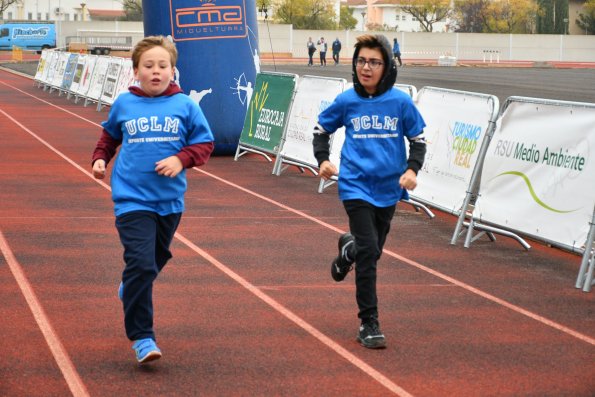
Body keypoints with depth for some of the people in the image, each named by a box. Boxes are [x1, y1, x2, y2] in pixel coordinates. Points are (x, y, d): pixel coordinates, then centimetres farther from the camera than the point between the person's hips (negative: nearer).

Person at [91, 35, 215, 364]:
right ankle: (141, 338, -8)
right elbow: (110, 134, 19)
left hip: (170, 199, 3)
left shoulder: (185, 105, -2)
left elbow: (204, 143, 2)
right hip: (132, 198, -3)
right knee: (140, 264, -16)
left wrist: (181, 159, -15)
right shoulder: (124, 104, 0)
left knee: (157, 259, 22)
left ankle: (130, 289, 55)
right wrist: (100, 158, 4)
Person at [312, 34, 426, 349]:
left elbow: (418, 139, 6)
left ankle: (348, 249, 55)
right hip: (356, 186, -2)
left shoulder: (400, 102, -4)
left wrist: (412, 169, -10)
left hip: (388, 189, 3)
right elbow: (321, 129, 12)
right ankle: (368, 324, -8)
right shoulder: (346, 102, -4)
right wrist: (323, 160, -5)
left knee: (373, 251, 17)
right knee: (368, 251, -14)